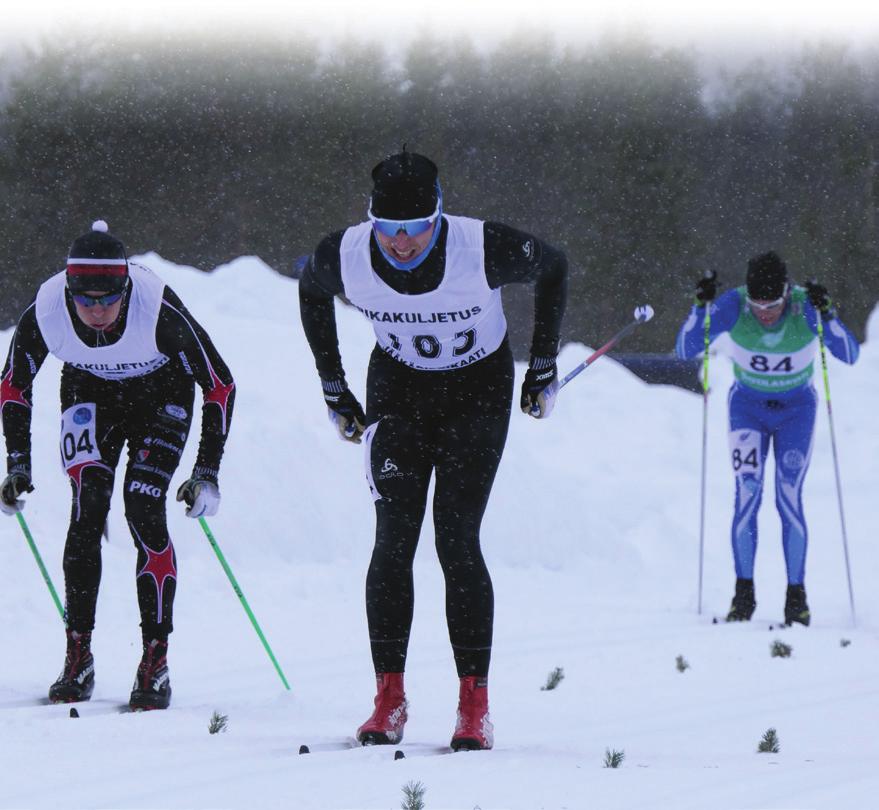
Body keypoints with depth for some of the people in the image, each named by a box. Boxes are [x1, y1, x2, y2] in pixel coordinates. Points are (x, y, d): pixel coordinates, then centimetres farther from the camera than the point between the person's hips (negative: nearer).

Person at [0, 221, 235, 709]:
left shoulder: (159, 310, -37)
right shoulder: (45, 313, -29)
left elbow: (220, 384, -23)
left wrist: (208, 472, -25)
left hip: (161, 397, -2)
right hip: (89, 394, 2)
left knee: (143, 510, -17)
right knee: (88, 509, -15)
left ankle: (156, 662, -10)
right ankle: (79, 658, -9)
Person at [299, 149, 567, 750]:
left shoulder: (485, 249, -30)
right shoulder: (345, 257, -22)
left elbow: (554, 268, -8)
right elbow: (311, 292, 4)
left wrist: (544, 365, -4)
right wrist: (333, 389, 7)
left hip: (479, 392, -2)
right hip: (398, 390, 2)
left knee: (457, 539, -12)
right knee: (393, 539, -9)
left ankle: (475, 704, -6)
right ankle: (389, 701, -5)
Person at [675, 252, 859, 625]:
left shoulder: (806, 307, -24)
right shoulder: (733, 306, -22)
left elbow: (849, 355, -31)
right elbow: (685, 350, -21)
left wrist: (826, 314, -45)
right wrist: (701, 307, -36)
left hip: (796, 409, -1)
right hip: (748, 408, 1)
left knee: (789, 499, -10)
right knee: (747, 494, -14)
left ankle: (796, 594, 1)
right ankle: (744, 592, -5)